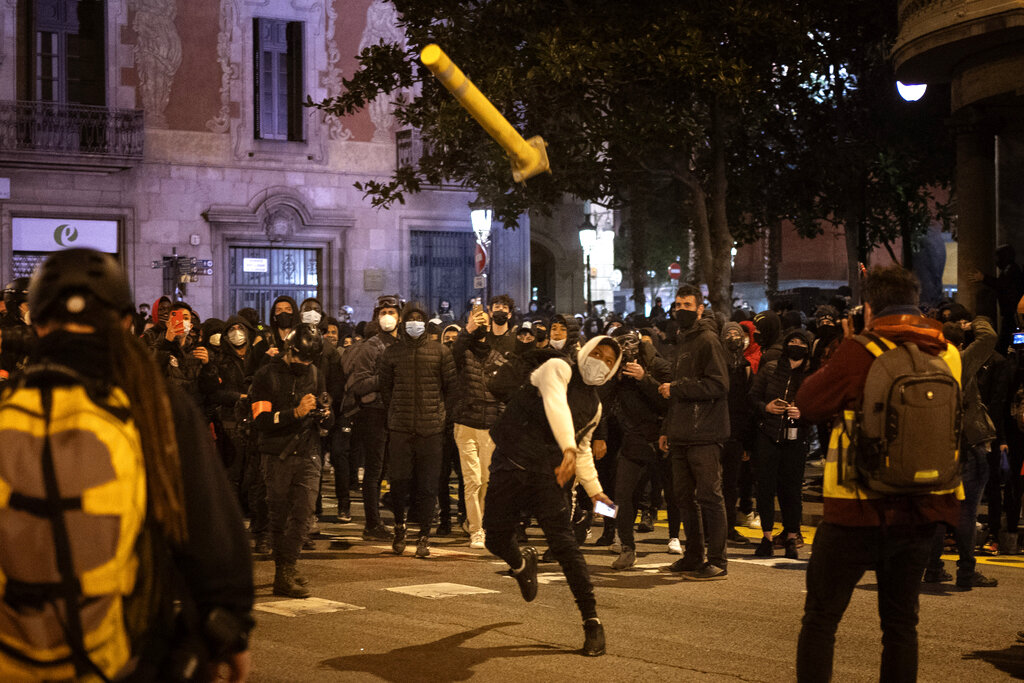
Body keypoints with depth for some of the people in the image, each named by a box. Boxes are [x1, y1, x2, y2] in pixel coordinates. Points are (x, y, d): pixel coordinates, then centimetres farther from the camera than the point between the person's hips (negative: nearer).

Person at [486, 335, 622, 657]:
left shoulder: (594, 406, 14)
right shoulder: (558, 369, -4)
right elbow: (556, 406, -25)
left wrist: (595, 490, 21)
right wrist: (568, 449, -39)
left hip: (547, 473, 3)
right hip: (511, 466, -3)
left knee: (563, 542, -14)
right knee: (496, 539, 1)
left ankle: (592, 620, -10)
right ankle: (522, 562, 39)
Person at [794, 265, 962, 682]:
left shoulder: (860, 353, -13)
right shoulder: (946, 355, 2)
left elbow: (808, 404, -5)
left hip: (858, 511, -5)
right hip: (920, 512, 5)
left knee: (821, 618, 5)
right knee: (901, 622, 14)